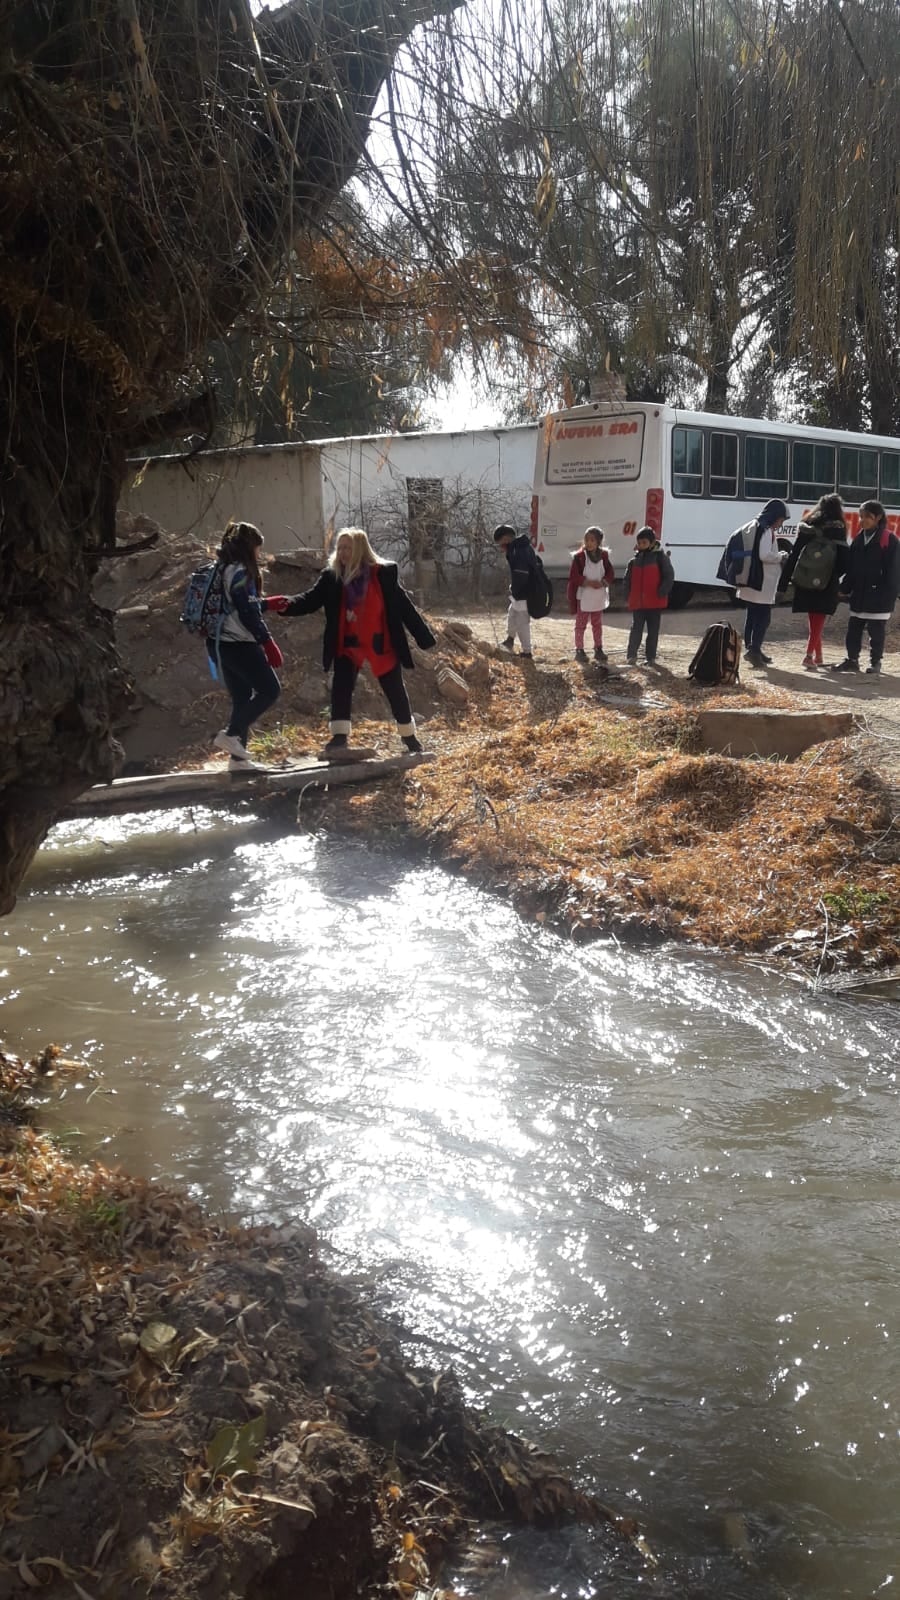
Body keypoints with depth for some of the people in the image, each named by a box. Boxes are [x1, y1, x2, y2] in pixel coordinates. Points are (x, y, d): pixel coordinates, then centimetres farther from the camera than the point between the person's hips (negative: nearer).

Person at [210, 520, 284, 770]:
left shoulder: (222, 570, 15)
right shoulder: (240, 571, -12)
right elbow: (247, 614, -17)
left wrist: (267, 603, 25)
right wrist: (268, 643, -14)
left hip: (223, 644, 9)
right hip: (240, 644, -9)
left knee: (242, 698, 11)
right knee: (270, 690, -3)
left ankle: (238, 756, 9)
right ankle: (231, 734, -9)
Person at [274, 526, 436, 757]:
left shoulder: (384, 573, -9)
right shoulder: (331, 577, -4)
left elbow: (404, 606, -5)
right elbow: (310, 600, -11)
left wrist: (424, 637, -3)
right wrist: (287, 605, -32)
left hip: (381, 645, -1)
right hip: (348, 645, 1)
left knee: (396, 693, 11)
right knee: (340, 688, -18)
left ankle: (409, 738, 31)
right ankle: (339, 740, -19)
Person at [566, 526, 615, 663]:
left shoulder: (603, 555, 1)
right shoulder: (579, 556, -11)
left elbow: (610, 573, 2)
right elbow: (573, 576, -14)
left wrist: (602, 582, -17)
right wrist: (589, 582, -22)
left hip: (599, 596, 4)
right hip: (582, 596, -4)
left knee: (597, 624, 13)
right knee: (580, 624, 4)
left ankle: (598, 649, 22)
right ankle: (579, 650, 10)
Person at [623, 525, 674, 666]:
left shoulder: (660, 557, -4)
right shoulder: (635, 559, 9)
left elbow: (669, 576, -7)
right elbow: (628, 579, 15)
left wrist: (661, 593, -15)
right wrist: (629, 596, 7)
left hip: (655, 602, -3)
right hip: (637, 602, 3)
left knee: (653, 630, 6)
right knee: (636, 629, 2)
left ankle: (650, 657, 12)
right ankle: (632, 655, 6)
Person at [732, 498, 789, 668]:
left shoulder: (752, 527, 14)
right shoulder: (766, 530, -15)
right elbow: (765, 555, -24)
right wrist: (781, 556, -8)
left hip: (750, 581, 9)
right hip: (762, 583, -9)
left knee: (752, 617, 14)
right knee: (764, 617, -6)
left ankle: (752, 649, 20)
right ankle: (754, 649, -13)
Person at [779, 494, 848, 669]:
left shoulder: (808, 528, 4)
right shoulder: (838, 531, -5)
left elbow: (794, 554, 2)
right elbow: (843, 562, -9)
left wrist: (784, 580, 3)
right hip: (826, 585, -3)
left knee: (813, 620, 16)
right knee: (818, 620, 1)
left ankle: (818, 656, 24)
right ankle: (810, 655, -14)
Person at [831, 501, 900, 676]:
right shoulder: (859, 538, 10)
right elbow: (850, 567, 12)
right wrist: (845, 588, 7)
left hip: (879, 596, -6)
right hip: (859, 594, 6)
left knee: (876, 632, 3)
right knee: (853, 630, 9)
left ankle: (875, 662, 13)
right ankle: (852, 659, 18)